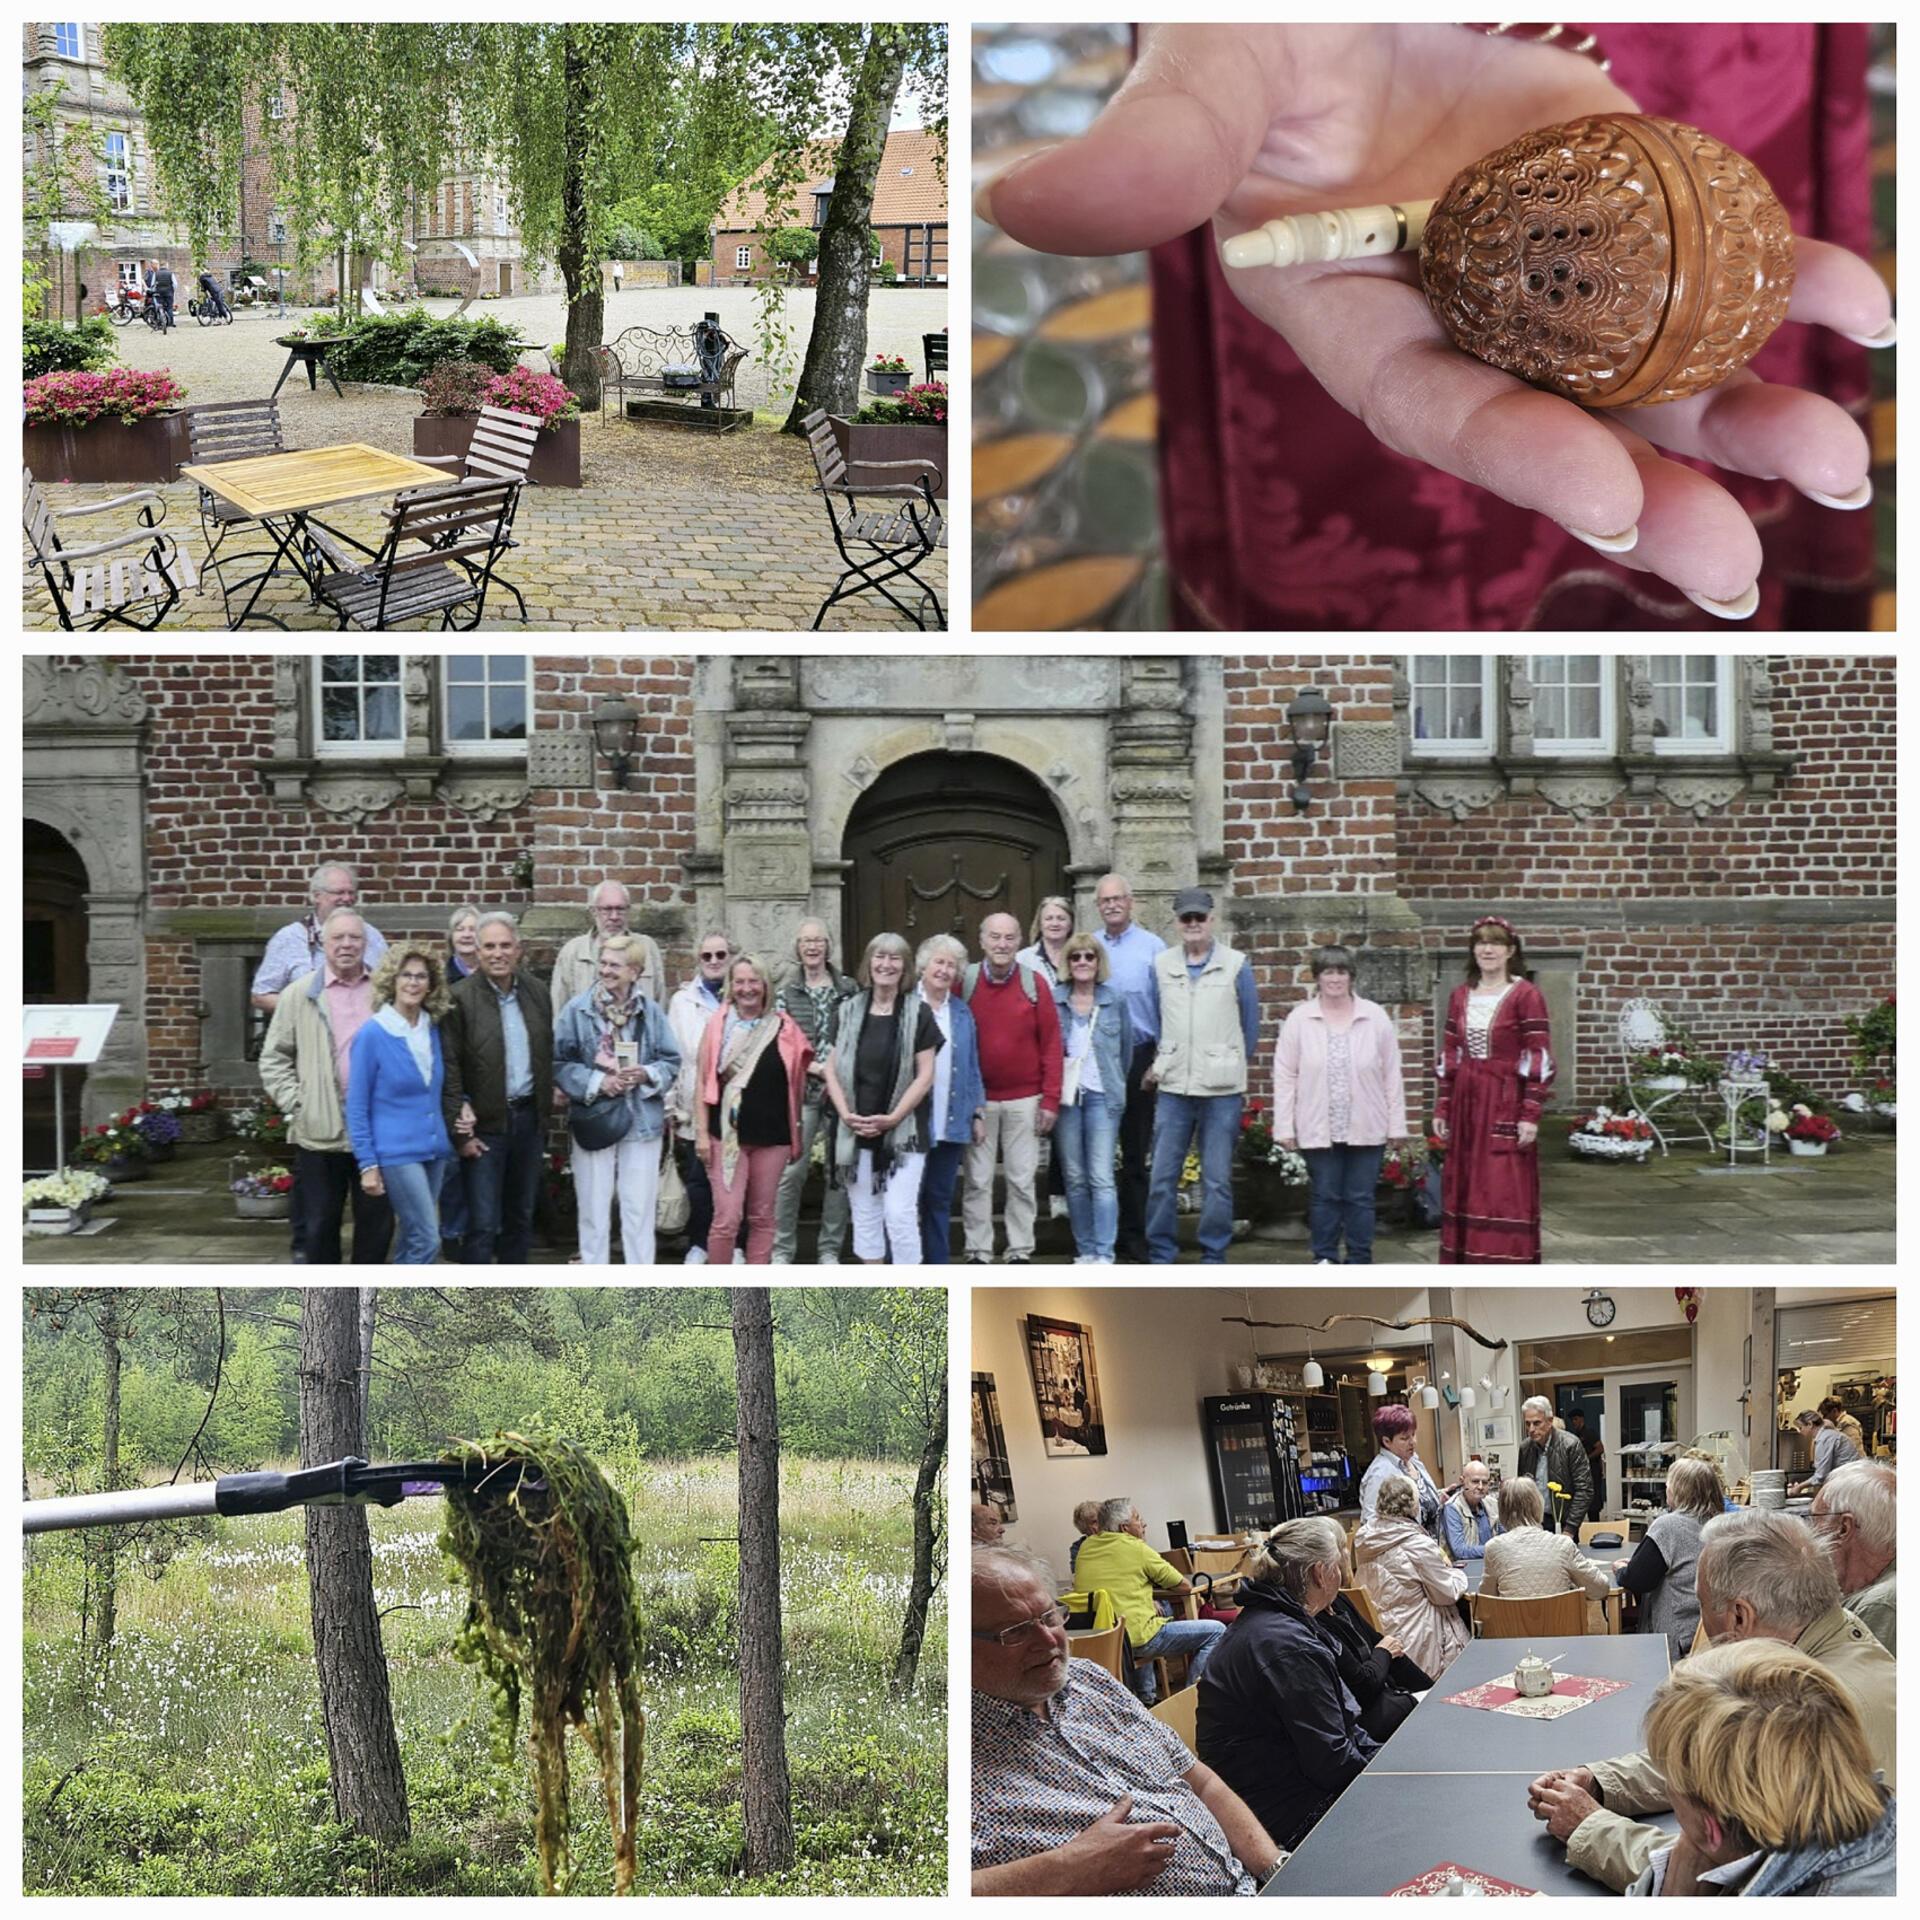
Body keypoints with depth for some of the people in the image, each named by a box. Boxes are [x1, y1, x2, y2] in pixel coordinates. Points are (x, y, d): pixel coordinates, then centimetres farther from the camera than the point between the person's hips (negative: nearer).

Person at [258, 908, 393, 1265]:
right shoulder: (299, 994, 5)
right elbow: (274, 1058, 7)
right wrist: (295, 1103, -3)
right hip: (320, 1132, -1)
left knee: (377, 1222, 8)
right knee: (317, 1226, 6)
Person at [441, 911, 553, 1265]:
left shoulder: (537, 990, 5)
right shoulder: (461, 998, -11)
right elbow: (450, 1070, -11)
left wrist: (546, 1110, 5)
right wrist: (460, 1131, -13)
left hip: (529, 1117, 5)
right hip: (485, 1123, -5)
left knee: (521, 1216, 14)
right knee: (483, 1223, -5)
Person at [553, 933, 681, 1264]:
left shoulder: (651, 1011, 1)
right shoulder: (577, 1010, -5)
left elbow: (671, 1062, 6)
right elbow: (559, 1063, -4)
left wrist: (646, 1075, -13)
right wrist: (597, 1083, -15)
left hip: (642, 1121, 1)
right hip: (593, 1121, -1)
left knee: (640, 1209, 6)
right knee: (594, 1209, 6)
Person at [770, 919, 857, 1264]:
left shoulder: (848, 989, 7)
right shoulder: (786, 992, 5)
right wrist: (814, 1067, -10)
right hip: (801, 1092, -1)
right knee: (792, 1171, -6)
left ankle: (829, 1249, 11)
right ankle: (781, 1249, 3)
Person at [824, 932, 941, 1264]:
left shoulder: (919, 1013, -1)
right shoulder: (850, 1012, 7)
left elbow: (925, 1075, -4)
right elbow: (833, 1069, 8)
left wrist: (893, 1118, -13)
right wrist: (846, 1113, -8)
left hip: (903, 1132, -3)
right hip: (856, 1132, 3)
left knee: (900, 1215, -10)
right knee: (865, 1215, 8)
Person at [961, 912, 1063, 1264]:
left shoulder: (1035, 984, 0)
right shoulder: (964, 983, -2)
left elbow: (1051, 1044, 0)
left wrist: (1050, 1099, -4)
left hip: (1025, 1100, 1)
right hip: (977, 1100, 0)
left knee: (1022, 1180, 6)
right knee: (978, 1181, 3)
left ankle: (1020, 1253, 14)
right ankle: (979, 1254, 10)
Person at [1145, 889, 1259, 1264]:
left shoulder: (1236, 966, 2)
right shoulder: (1161, 965, 8)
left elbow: (1250, 1025, 9)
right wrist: (1158, 1064, 10)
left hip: (1222, 1091, -2)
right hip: (1173, 1089, 2)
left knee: (1217, 1180, 1)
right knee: (1162, 1177, 0)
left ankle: (1213, 1257, 11)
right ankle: (1160, 1256, 9)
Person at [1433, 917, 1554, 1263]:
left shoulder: (1525, 995, -7)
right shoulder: (1461, 995, 11)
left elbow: (1538, 1059, -9)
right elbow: (1448, 1056, 13)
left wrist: (1530, 1115, -14)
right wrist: (1442, 1108, 9)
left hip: (1505, 1104, -6)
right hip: (1466, 1104, 6)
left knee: (1505, 1193, -5)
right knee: (1465, 1190, 8)